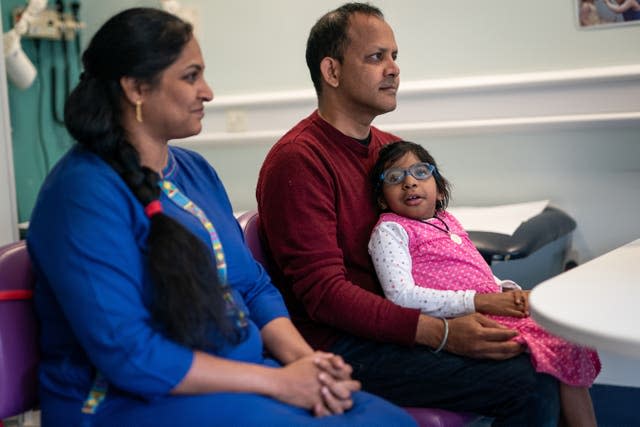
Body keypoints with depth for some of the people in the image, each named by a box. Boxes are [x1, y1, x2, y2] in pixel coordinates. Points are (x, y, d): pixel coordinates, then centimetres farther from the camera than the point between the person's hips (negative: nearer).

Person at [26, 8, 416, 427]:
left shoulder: (196, 170, 9)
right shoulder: (85, 193, -16)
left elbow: (254, 284, 12)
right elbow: (127, 353, -21)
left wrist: (304, 359, -7)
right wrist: (277, 382, -18)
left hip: (237, 376, 7)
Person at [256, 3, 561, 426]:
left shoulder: (394, 149, 13)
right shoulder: (297, 161, -13)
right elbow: (323, 293, -18)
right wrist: (441, 334, -25)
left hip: (399, 319, 8)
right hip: (341, 342, -8)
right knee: (532, 385, -20)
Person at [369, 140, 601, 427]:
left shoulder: (446, 220, 20)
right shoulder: (390, 230, -3)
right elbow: (401, 296, -17)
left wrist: (509, 291, 3)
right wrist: (479, 301, -18)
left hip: (495, 311, 8)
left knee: (567, 344, -4)